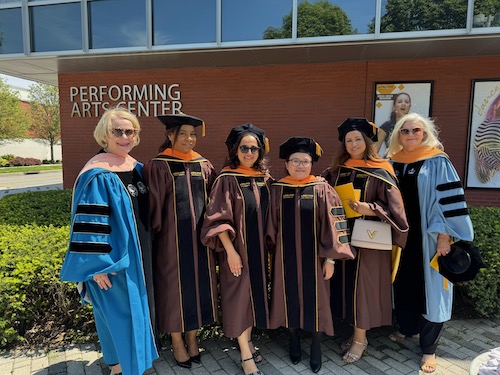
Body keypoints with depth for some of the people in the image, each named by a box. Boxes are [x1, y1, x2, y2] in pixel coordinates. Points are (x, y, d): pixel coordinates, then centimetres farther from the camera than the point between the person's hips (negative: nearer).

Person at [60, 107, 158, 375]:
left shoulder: (136, 166, 4)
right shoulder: (98, 174, -20)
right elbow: (89, 223, -21)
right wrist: (98, 265, -20)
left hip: (137, 254, 8)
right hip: (114, 257, -8)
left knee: (137, 306, 22)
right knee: (119, 310, 9)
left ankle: (136, 352, 43)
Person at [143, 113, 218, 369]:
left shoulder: (204, 165, 5)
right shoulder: (158, 167, -8)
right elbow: (154, 207, -8)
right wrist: (155, 236, -7)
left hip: (199, 238, 5)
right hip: (172, 238, -4)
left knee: (198, 285, 13)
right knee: (174, 287, 9)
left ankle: (192, 338, 34)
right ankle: (177, 344, 30)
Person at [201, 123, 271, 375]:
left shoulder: (264, 177, 3)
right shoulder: (227, 179, -14)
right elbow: (218, 219, -16)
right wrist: (231, 251, -20)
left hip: (259, 248, 6)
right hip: (237, 249, -6)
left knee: (255, 292, 17)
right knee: (239, 296, 5)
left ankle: (247, 341, 37)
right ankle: (245, 355, 19)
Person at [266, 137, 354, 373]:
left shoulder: (322, 189, -7)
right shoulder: (277, 190, -2)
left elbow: (333, 223, -7)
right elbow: (271, 224, 5)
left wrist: (330, 258, -9)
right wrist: (273, 253, 8)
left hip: (314, 257, -1)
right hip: (287, 257, 2)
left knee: (315, 299, 11)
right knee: (290, 298, 14)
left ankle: (316, 345, 33)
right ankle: (294, 340, 37)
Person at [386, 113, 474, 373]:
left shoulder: (438, 162, -7)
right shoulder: (394, 162, 6)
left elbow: (448, 200, -11)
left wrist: (444, 235, -17)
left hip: (428, 237, -4)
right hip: (400, 235, 4)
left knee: (429, 287, 4)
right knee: (403, 283, 14)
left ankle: (429, 348, 19)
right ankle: (406, 327, 37)